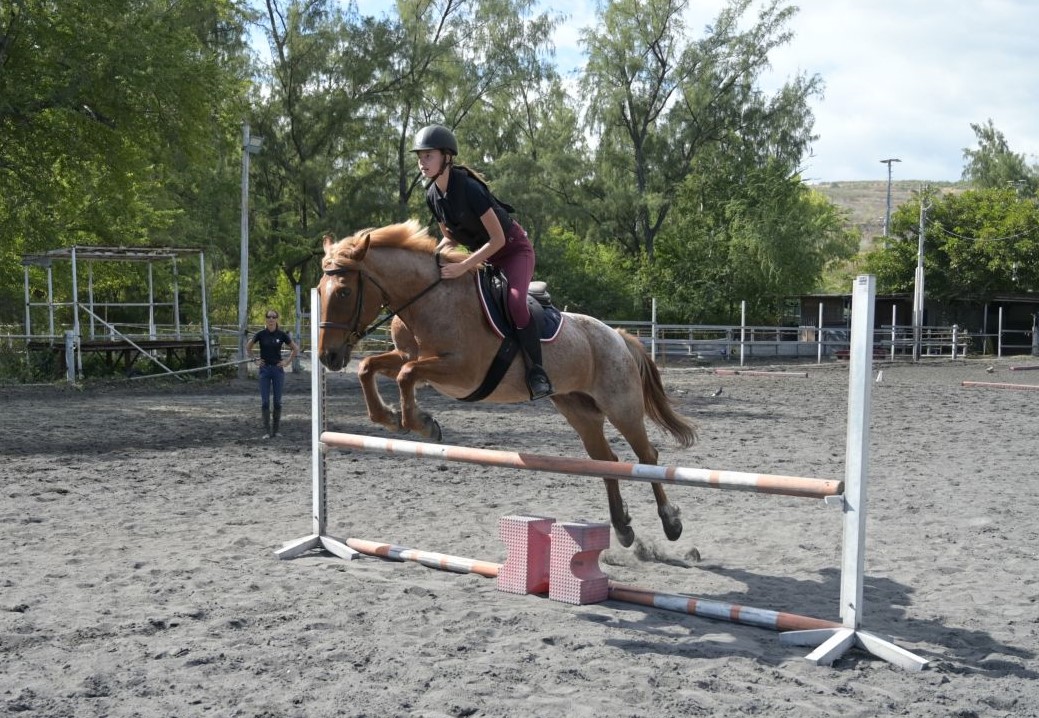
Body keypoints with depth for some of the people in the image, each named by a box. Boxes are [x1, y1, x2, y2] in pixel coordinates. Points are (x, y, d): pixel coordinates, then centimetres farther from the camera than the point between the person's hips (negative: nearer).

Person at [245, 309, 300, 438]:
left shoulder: (281, 335, -2)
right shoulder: (261, 334, -3)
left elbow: (295, 349, 9)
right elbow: (248, 347, 12)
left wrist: (288, 361, 2)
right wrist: (255, 360, 4)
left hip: (278, 369, 0)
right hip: (264, 369, 0)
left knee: (277, 401, 3)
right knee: (265, 402, -2)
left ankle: (275, 430, 13)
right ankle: (267, 431, 4)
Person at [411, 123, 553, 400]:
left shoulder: (468, 188, -28)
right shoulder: (432, 195, -5)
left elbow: (498, 239, -26)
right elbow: (451, 239, 8)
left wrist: (463, 267, -31)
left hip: (513, 249, -9)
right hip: (484, 255, 9)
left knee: (515, 301, -32)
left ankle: (536, 371, -24)